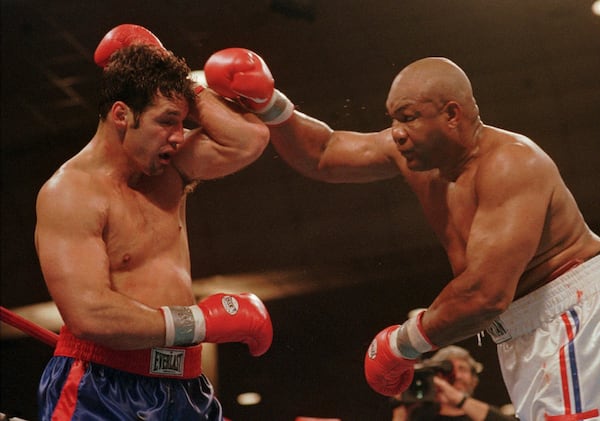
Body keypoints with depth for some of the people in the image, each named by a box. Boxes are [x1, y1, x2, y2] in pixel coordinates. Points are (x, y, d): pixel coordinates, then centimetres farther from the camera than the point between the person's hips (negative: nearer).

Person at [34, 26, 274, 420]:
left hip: (184, 389, 6)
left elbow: (250, 139, 2)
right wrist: (206, 321, -17)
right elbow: (89, 314, -21)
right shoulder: (70, 192, -12)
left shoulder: (169, 169, 11)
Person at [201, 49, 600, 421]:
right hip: (522, 332, 8)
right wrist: (269, 103, -4)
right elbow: (322, 155, 13)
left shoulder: (510, 163, -25)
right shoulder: (414, 152, 1)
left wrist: (402, 343, -18)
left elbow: (485, 293, -32)